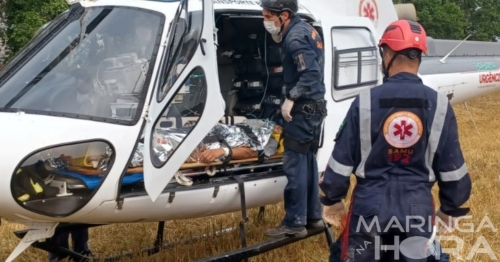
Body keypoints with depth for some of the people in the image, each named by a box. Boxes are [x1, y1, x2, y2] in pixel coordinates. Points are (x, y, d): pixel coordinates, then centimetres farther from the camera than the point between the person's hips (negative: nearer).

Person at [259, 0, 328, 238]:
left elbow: (311, 73, -27)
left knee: (294, 163, -5)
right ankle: (313, 216, 24)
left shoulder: (295, 37, -18)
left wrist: (291, 98, -23)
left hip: (303, 109, -10)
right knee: (307, 160, 16)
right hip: (313, 107, 10)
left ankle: (295, 223, 0)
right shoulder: (305, 30, 13)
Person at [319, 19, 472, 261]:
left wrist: (331, 199, 11)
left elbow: (342, 158, -4)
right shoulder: (439, 105, -5)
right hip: (417, 207, 1)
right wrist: (451, 208, 15)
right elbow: (451, 166, 1)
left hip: (370, 205, -1)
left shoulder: (365, 101, -9)